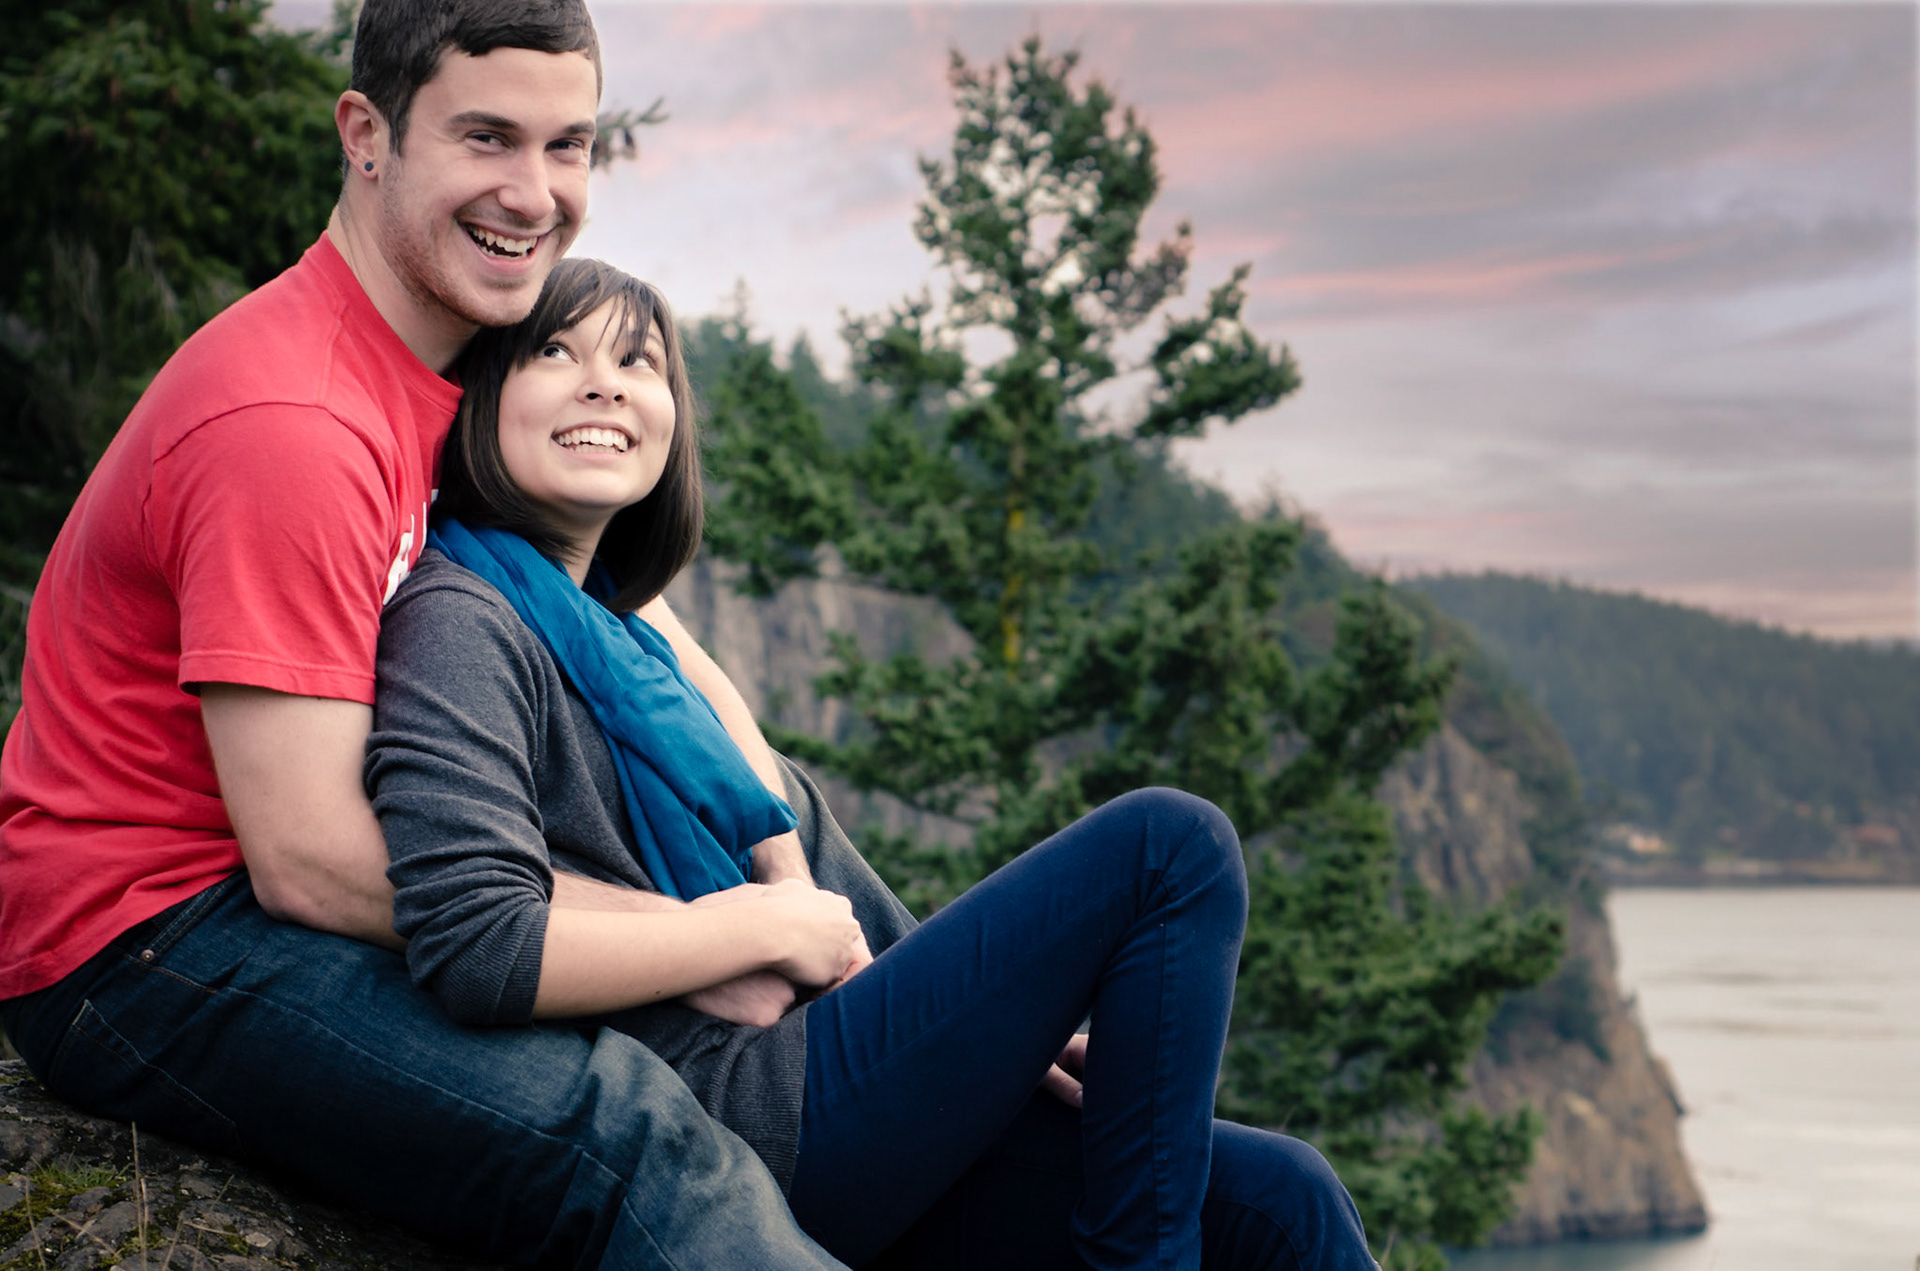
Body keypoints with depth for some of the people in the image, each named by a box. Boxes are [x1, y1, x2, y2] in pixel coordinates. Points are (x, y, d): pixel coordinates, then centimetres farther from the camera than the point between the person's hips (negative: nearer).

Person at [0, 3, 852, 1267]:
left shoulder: (480, 371, 7)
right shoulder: (288, 420, -23)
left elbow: (674, 666, 8)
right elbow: (306, 858, -26)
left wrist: (794, 898, -9)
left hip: (296, 898, 10)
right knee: (623, 1137, -30)